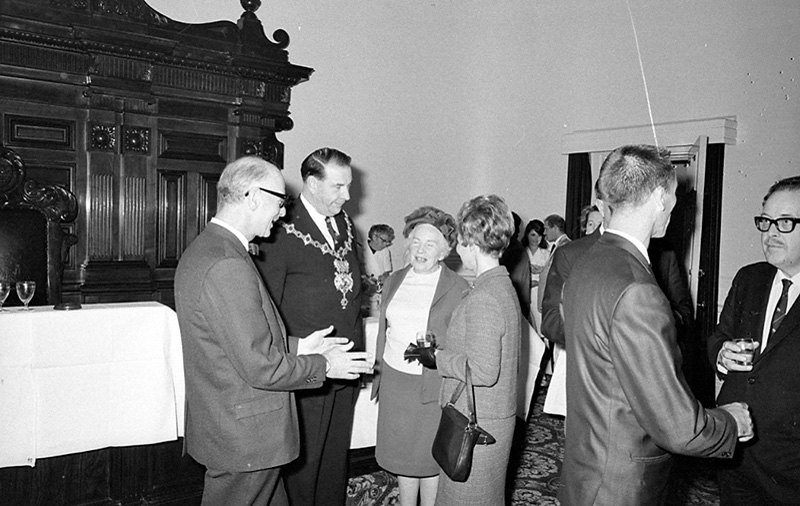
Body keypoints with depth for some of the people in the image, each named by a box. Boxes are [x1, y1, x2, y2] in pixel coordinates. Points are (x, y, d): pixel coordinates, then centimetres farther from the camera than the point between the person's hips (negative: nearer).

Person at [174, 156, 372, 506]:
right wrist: (323, 365, -10)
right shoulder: (227, 267, -26)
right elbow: (260, 367, -24)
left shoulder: (203, 250, 7)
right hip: (244, 438, -10)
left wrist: (296, 346, 9)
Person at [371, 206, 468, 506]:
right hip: (393, 381, 5)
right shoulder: (395, 281, 7)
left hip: (432, 387, -5)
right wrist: (378, 375, 15)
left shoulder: (459, 289, -10)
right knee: (401, 455, 18)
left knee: (430, 459, 9)